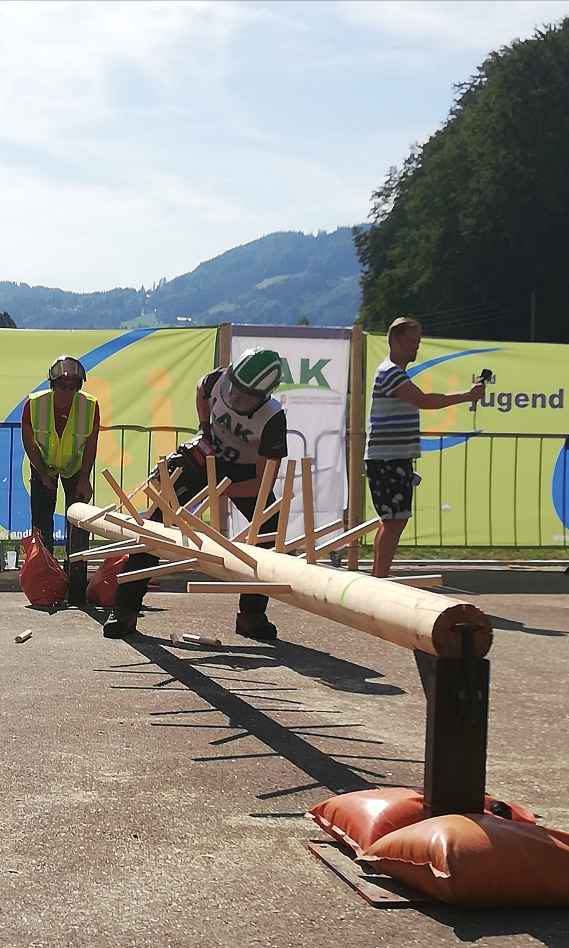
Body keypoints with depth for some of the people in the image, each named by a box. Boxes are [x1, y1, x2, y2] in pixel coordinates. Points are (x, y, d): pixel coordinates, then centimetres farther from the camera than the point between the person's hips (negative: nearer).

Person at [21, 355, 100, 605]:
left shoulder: (90, 406, -25)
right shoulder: (34, 404, -26)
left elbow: (91, 445, -13)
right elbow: (29, 443, -12)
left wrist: (84, 479, -16)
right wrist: (43, 474, -13)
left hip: (76, 467, 0)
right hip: (43, 465, 0)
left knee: (78, 524, -7)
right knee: (41, 524, -5)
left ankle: (76, 588, -4)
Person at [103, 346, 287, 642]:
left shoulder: (273, 420, -33)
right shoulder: (219, 380, -25)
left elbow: (265, 481, -28)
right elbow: (202, 391, 4)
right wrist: (204, 428, -4)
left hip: (244, 474, -1)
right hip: (205, 456, 1)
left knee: (271, 534, -18)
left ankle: (252, 615, -3)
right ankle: (125, 609, -6)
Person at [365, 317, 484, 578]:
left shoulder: (396, 372, 20)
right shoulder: (390, 372, -14)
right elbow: (424, 401, -25)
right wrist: (467, 396, -24)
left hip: (398, 460, 10)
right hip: (386, 460, -10)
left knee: (395, 521, 11)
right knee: (393, 521, -11)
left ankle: (377, 577, 16)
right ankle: (380, 581, -10)